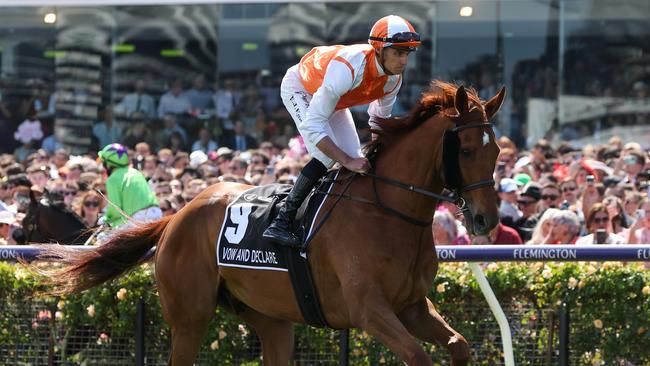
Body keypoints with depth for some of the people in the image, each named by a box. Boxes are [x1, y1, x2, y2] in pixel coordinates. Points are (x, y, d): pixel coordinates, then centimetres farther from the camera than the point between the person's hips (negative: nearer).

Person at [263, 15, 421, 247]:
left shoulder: (394, 77, -21)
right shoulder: (348, 68, -45)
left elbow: (380, 119, 2)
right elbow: (312, 125, -43)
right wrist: (348, 161, -45)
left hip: (335, 100, 8)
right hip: (299, 89, -8)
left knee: (356, 162, -1)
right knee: (325, 157, -25)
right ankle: (281, 223, -21)